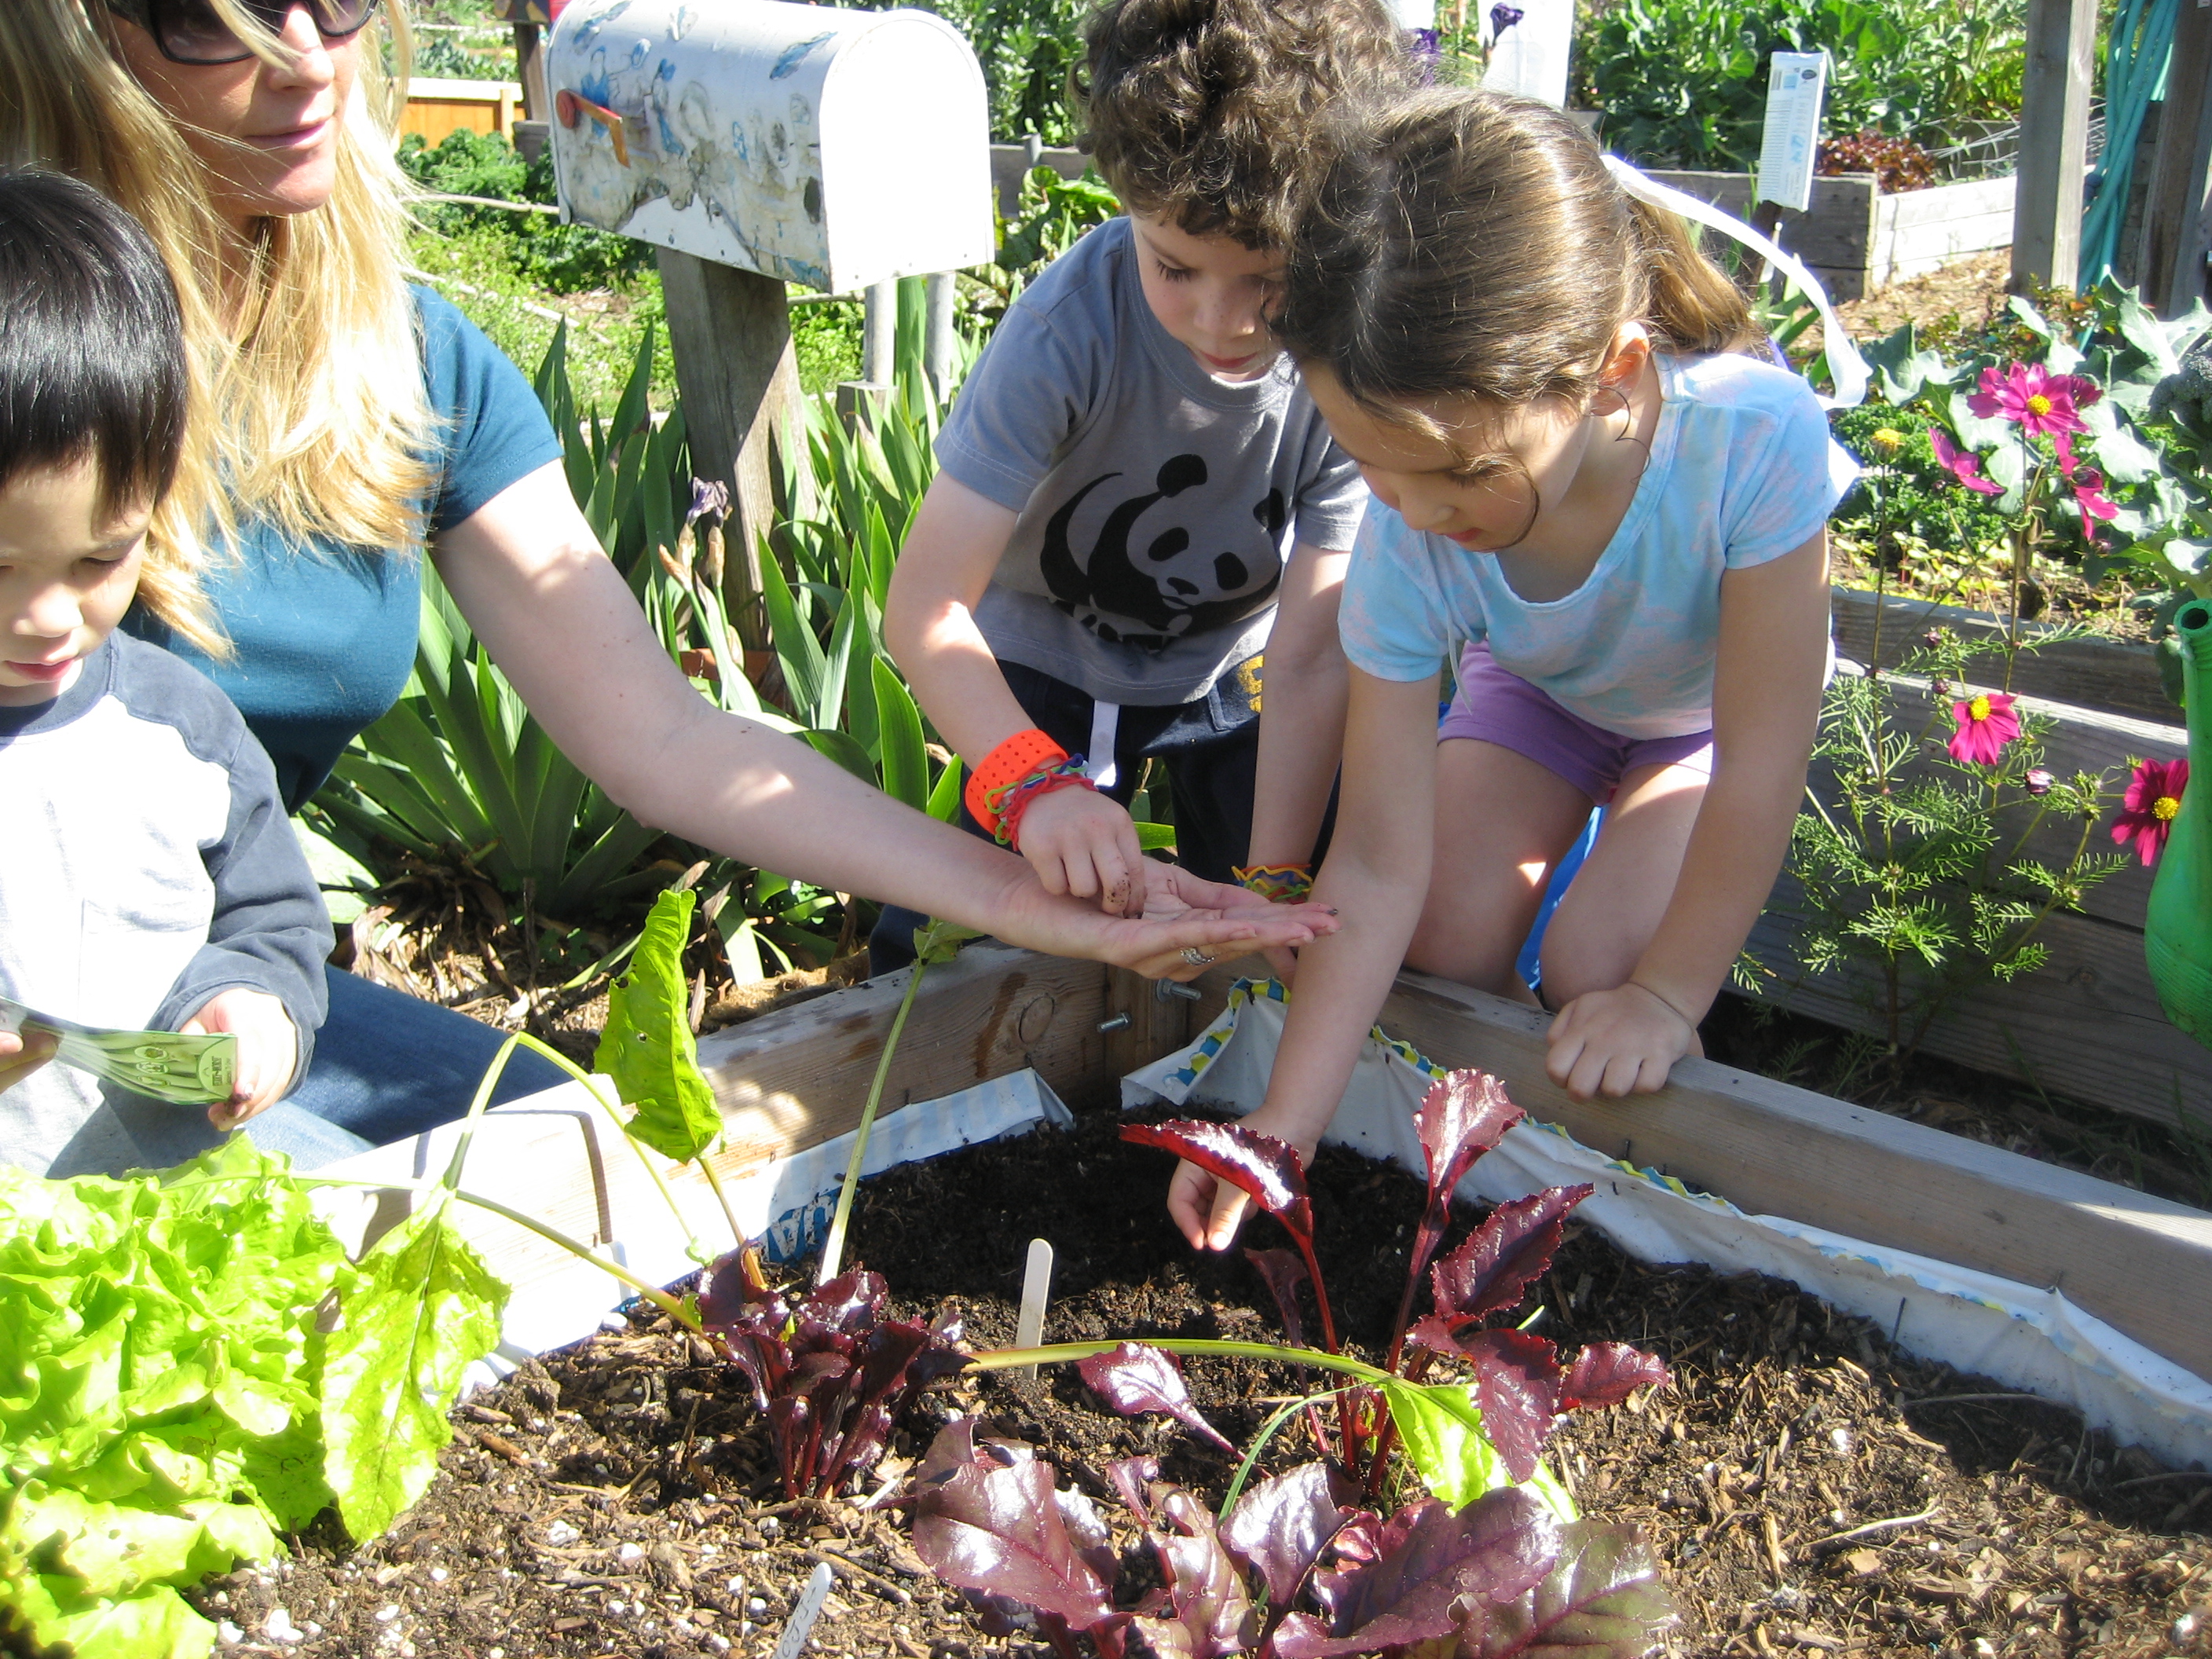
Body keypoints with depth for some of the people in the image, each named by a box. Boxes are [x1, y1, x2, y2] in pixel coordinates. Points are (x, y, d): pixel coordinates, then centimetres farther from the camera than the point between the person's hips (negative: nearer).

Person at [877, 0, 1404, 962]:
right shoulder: (1071, 324, -32)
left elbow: (1309, 657, -24)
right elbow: (924, 603, -35)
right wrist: (1033, 782, -52)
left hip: (1232, 669, 2)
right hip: (1049, 663, -1)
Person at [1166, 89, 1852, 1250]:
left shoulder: (1754, 437, -45)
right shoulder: (1405, 542, -35)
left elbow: (1760, 761, -32)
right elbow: (1378, 864, -31)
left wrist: (1667, 995, -24)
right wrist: (1283, 1129, -35)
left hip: (1711, 709, -2)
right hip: (1536, 686, 2)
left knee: (1599, 968, -23)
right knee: (1446, 944, -17)